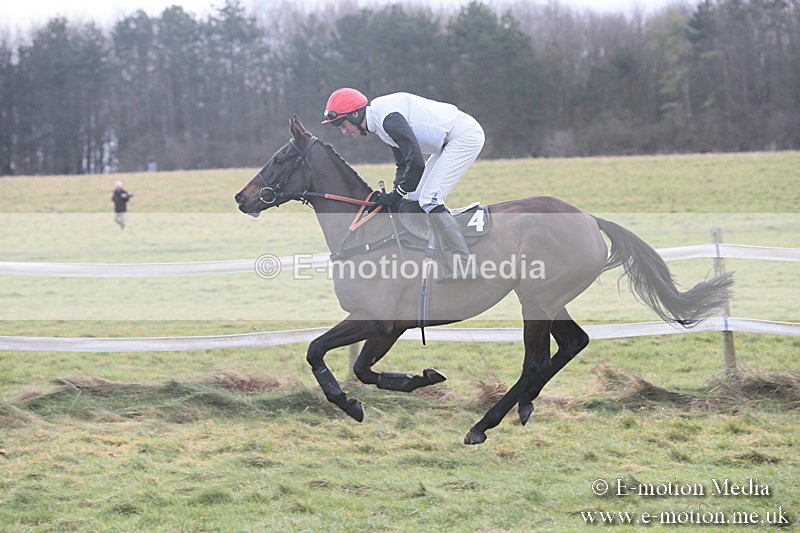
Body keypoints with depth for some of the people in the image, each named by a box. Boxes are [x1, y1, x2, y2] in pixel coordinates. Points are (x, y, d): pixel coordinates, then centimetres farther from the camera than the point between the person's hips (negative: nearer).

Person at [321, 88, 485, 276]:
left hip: (466, 136, -11)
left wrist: (396, 195, -13)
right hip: (452, 141, 11)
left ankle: (466, 262, -19)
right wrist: (393, 196, 6)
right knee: (415, 198, 10)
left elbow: (416, 163, -25)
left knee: (429, 200, -17)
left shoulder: (389, 118, -22)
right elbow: (403, 164, 19)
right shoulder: (380, 119, 12)